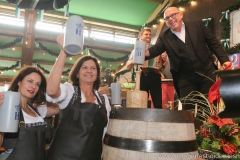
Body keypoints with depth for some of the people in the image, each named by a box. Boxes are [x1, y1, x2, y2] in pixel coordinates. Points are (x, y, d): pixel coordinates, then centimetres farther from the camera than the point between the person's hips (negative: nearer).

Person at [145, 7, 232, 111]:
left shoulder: (197, 25, 3)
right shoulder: (164, 37, 2)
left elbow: (214, 43, 6)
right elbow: (155, 49, -12)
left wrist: (224, 60, -4)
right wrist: (146, 52, -36)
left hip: (206, 73, 1)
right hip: (185, 79, 0)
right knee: (188, 109, 0)